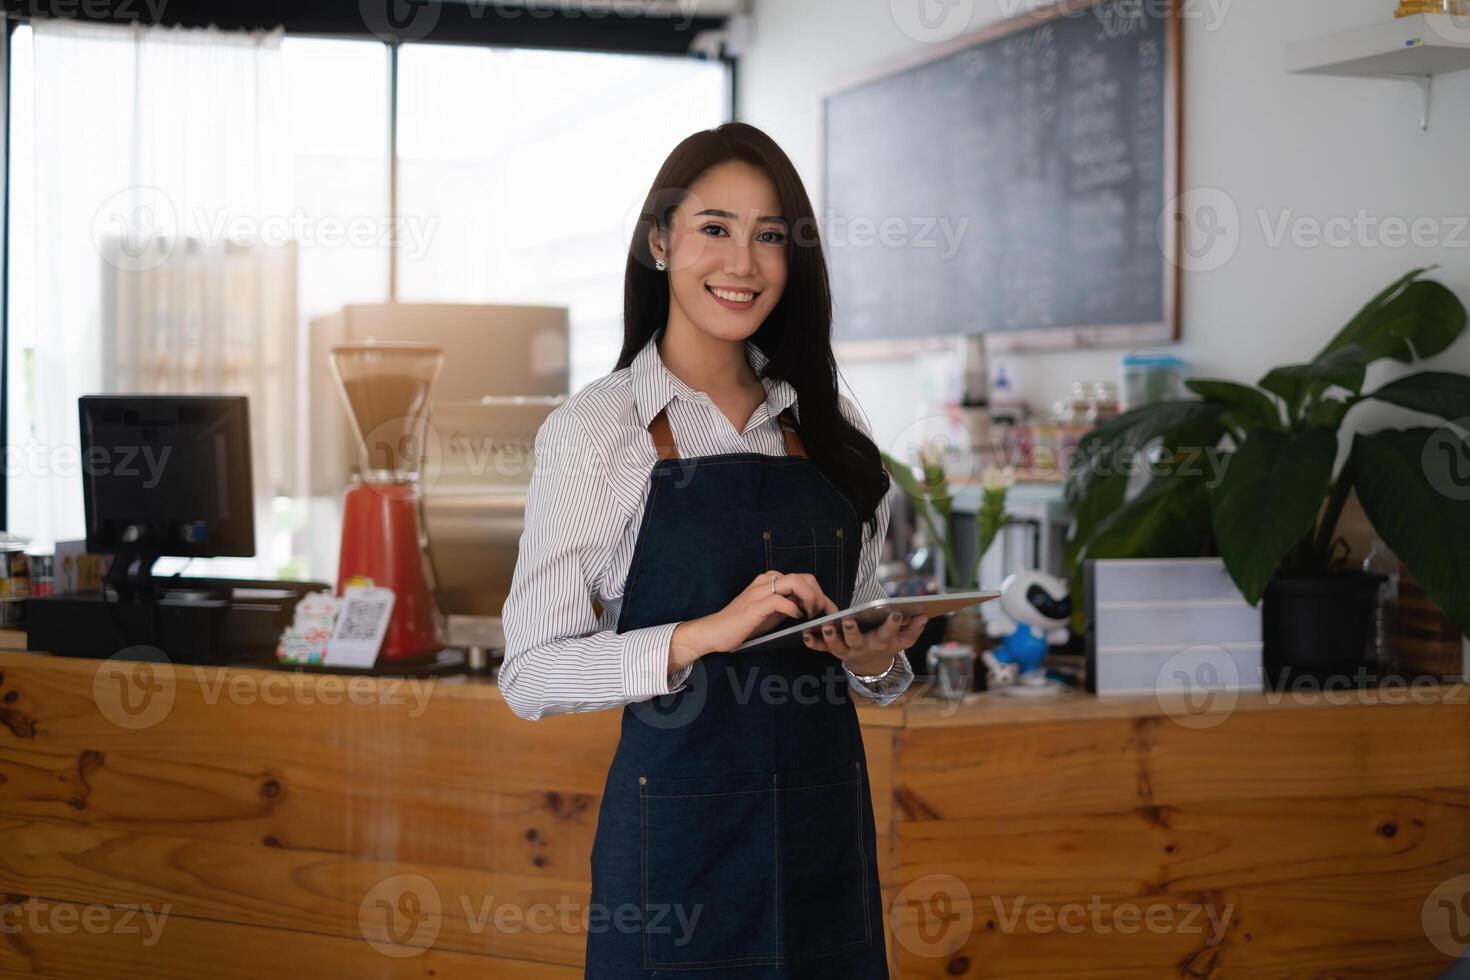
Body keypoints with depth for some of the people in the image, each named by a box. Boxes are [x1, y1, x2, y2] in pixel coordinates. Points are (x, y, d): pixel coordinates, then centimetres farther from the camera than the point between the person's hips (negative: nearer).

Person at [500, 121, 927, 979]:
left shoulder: (829, 425, 8)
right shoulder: (594, 426, -6)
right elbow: (531, 673, -11)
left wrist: (878, 660, -7)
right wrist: (702, 634, -24)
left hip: (827, 817, 5)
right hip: (679, 831, -4)